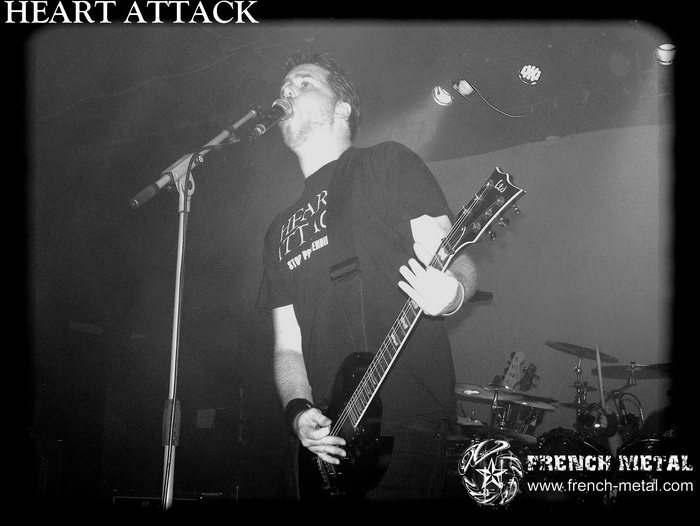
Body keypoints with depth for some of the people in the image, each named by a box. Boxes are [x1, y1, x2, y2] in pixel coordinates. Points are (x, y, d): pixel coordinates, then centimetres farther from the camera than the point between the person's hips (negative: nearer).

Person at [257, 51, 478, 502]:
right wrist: (299, 410, -2)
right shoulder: (282, 228, 20)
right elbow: (288, 347, 17)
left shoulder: (389, 163, 5)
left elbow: (456, 264, -2)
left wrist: (450, 293, -25)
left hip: (407, 423, -5)